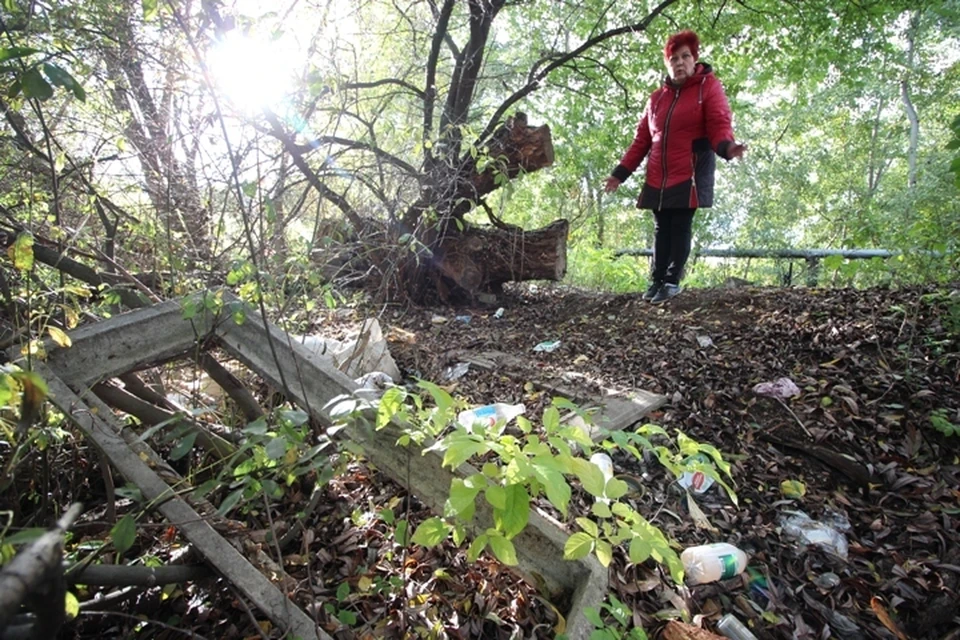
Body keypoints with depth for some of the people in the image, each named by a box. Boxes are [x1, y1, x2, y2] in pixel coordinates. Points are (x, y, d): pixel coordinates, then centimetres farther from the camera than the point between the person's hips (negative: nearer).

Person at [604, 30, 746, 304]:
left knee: (680, 227, -4)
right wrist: (621, 172, 11)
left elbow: (719, 125, -8)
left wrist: (726, 147, -31)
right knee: (662, 229, 5)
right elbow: (642, 139, 16)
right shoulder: (657, 97, 18)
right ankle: (657, 280, 11)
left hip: (690, 174, -4)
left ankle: (672, 281, 3)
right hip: (658, 177, 4)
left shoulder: (708, 86, 4)